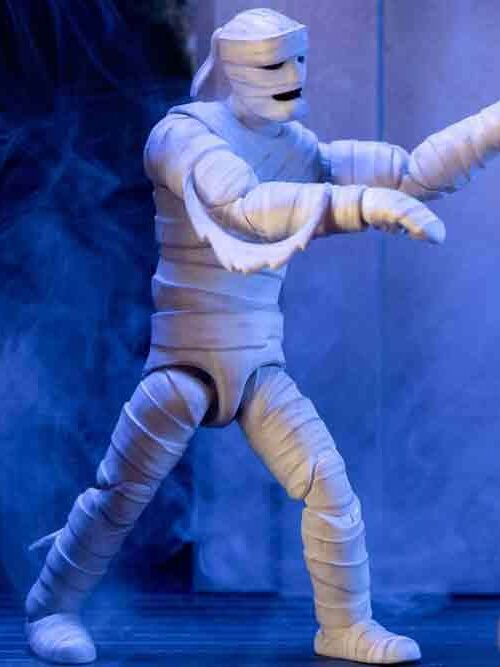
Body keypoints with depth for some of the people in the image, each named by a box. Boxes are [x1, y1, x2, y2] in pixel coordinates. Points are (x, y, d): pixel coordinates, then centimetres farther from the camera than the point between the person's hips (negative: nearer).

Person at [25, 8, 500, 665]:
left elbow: (414, 171, 3)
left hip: (260, 361, 5)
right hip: (186, 357, -5)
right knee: (120, 494, 0)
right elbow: (245, 206, -34)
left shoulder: (303, 148, 4)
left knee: (329, 482, -3)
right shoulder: (186, 133, -15)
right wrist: (364, 203, -42)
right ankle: (51, 609, 18)